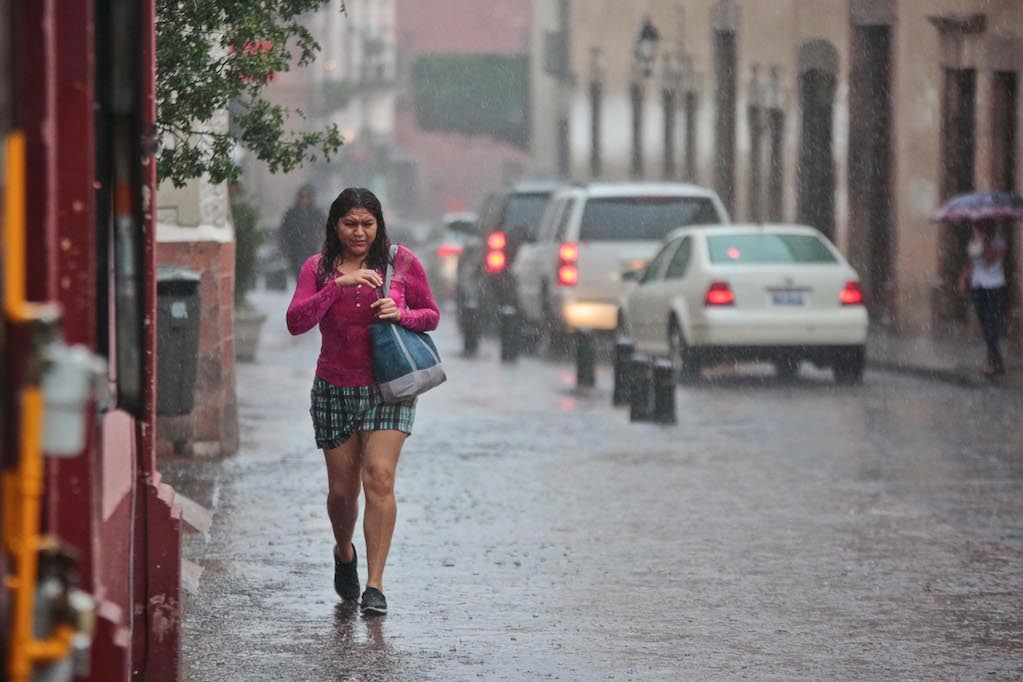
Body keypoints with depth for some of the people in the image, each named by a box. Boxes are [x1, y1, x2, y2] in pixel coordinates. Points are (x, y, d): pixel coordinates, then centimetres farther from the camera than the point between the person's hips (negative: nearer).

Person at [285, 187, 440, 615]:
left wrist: (401, 314, -12)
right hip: (334, 390, 1)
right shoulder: (318, 268, 1)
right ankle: (344, 554, 39)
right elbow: (296, 322, -13)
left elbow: (431, 316, 9)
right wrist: (338, 284, -23)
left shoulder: (401, 263, 1)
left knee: (379, 476, -17)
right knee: (342, 490, 6)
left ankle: (375, 585, -16)